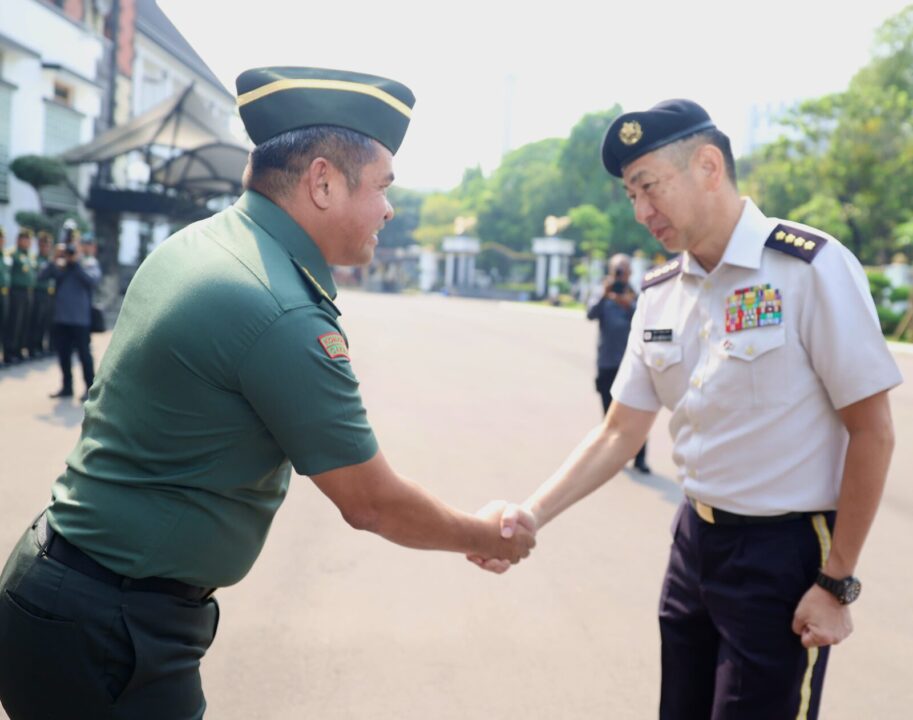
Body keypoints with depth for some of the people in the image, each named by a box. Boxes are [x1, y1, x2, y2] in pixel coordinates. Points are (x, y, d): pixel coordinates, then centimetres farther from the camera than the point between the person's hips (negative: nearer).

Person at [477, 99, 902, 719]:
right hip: (696, 537, 6)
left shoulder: (811, 268, -16)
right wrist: (529, 516, -5)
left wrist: (837, 585, -11)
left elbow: (872, 432, -13)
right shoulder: (659, 293, 3)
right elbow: (620, 434, 6)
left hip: (785, 550, -6)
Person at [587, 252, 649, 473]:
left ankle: (640, 458, -1)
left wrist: (629, 305, -29)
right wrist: (604, 296, -27)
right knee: (610, 412, 8)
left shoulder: (636, 296, 3)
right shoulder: (604, 296, 5)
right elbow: (590, 315, -12)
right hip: (607, 363, 1)